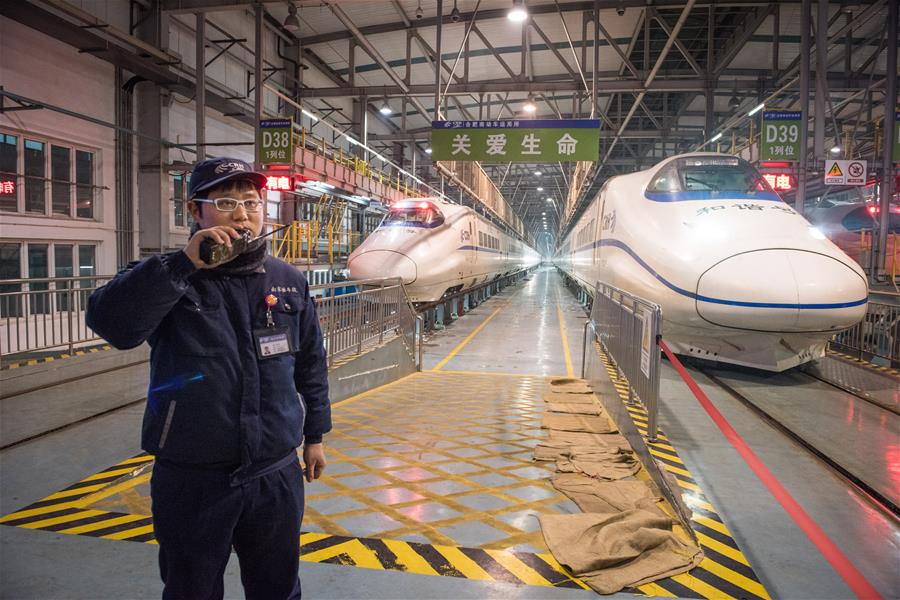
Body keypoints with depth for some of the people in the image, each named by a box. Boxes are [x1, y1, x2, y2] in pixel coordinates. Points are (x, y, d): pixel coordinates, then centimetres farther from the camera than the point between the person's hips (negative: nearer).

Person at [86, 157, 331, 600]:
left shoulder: (289, 282, 2)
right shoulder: (167, 278, -6)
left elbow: (310, 362, 10)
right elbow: (111, 323, -25)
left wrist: (315, 435, 12)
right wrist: (184, 263, -30)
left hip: (276, 476, 2)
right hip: (191, 481, -2)